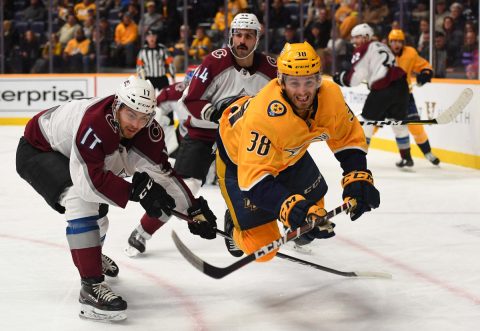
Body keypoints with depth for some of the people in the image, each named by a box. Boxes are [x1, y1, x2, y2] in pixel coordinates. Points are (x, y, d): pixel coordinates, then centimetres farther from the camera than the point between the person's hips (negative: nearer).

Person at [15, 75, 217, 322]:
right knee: (82, 198, -32)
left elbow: (162, 171, -10)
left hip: (66, 152, 9)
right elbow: (90, 178, -43)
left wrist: (194, 209, -14)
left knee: (97, 205, 26)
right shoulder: (93, 123, -39)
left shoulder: (147, 130, -16)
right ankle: (91, 285, -30)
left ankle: (91, 254, 60)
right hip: (36, 150, -9)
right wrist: (137, 191, -41)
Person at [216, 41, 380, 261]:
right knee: (262, 249, -5)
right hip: (239, 158, -6)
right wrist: (291, 208, -54)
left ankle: (302, 233, 49)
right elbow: (255, 180, -43)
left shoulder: (330, 95, -27)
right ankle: (234, 229, 30)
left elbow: (349, 139, -9)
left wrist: (358, 179, -22)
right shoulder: (263, 115, -44)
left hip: (289, 152, 6)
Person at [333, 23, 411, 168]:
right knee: (398, 122, 18)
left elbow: (355, 77, -5)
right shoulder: (381, 46, 25)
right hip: (400, 85, 7)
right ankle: (406, 157, 22)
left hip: (383, 89, -7)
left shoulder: (363, 50, 1)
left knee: (367, 119, 5)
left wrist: (340, 77, 9)